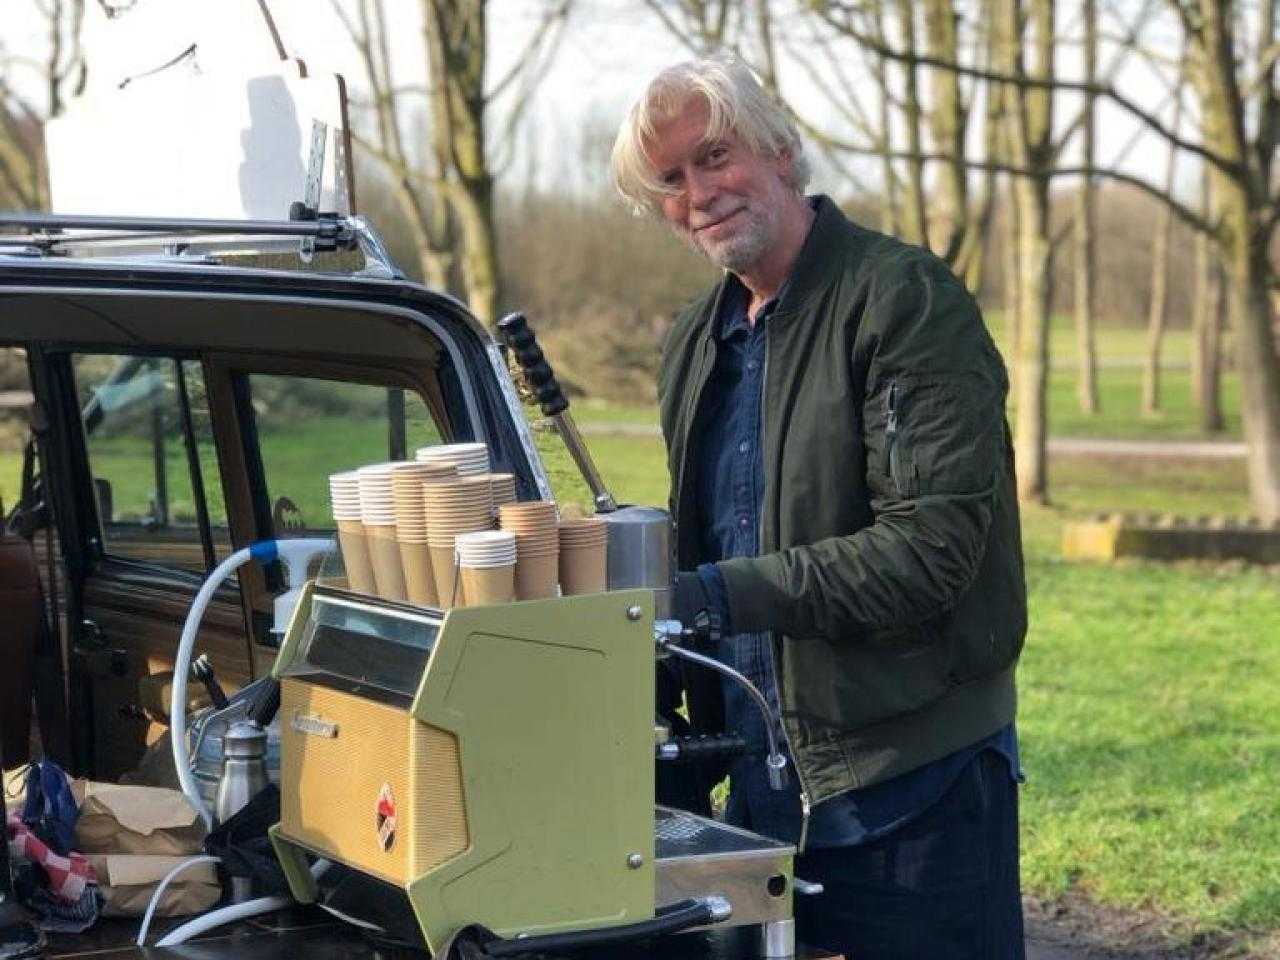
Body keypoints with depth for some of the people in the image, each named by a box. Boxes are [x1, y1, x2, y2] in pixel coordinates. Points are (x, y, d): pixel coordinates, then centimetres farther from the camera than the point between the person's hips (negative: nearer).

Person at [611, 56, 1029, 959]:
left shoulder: (905, 299, -12)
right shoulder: (695, 345, 13)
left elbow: (934, 545, -20)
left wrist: (729, 594, -24)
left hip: (915, 787, -7)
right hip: (762, 786, 7)